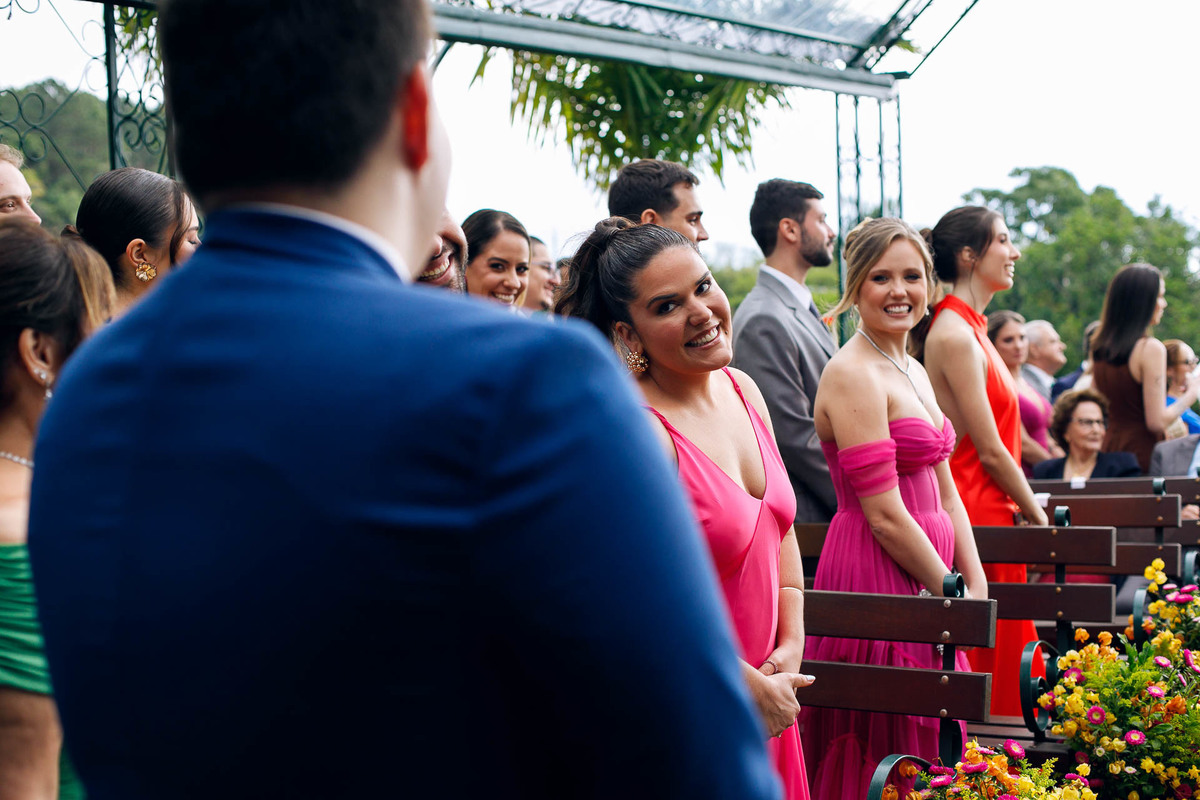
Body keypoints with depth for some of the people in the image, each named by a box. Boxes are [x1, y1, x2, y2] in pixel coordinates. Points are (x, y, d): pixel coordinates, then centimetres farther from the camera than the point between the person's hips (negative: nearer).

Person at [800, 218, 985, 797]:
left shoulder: (912, 371, 14)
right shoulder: (852, 375, -15)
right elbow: (884, 516, -17)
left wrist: (977, 588, 3)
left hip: (926, 572, 9)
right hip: (877, 579, -9)